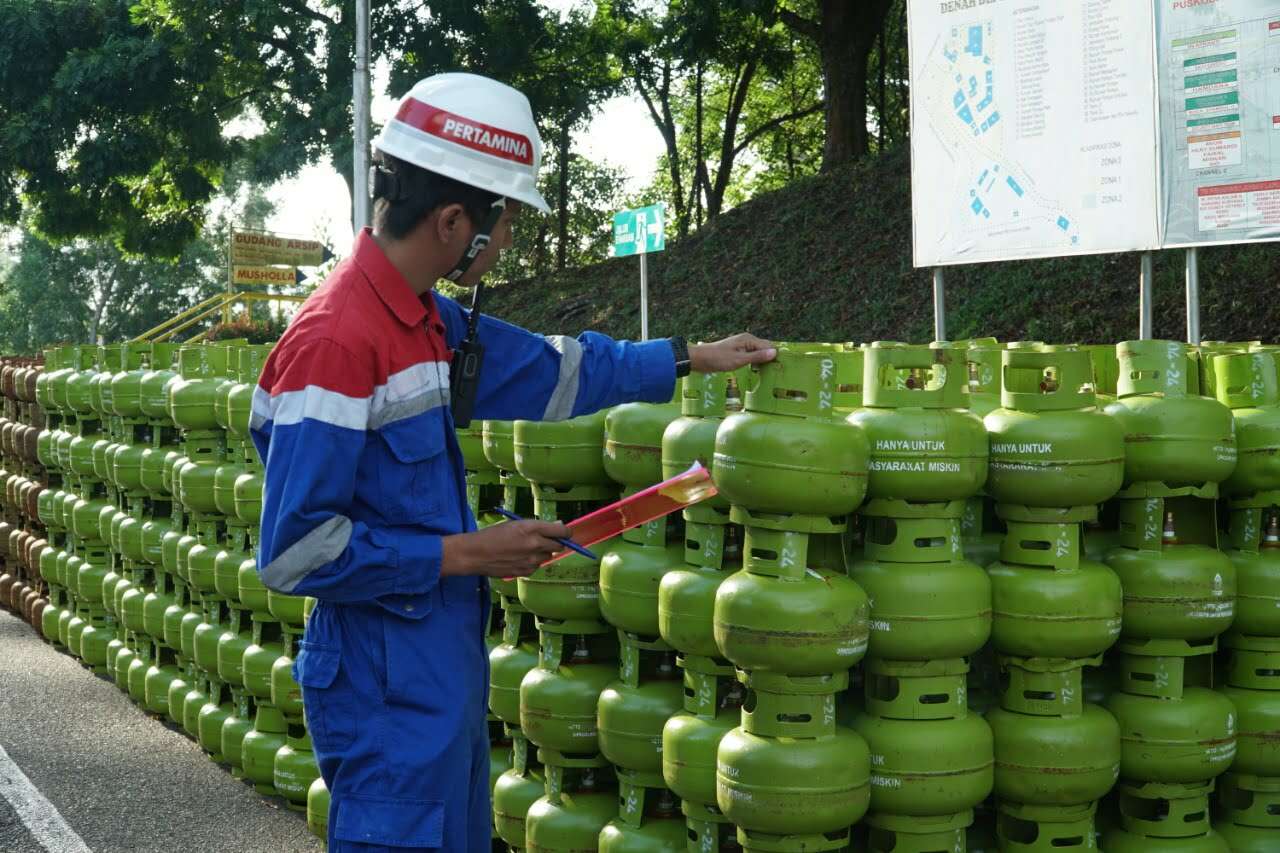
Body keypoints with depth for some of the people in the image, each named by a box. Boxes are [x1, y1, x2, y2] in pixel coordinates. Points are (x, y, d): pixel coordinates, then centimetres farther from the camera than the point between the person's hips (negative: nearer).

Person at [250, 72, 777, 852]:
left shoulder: (427, 323, 7)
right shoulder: (339, 341, -22)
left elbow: (549, 370, 24)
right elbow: (295, 551, -24)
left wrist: (696, 358, 28)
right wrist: (469, 554, -18)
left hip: (445, 671, 10)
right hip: (390, 691, -9)